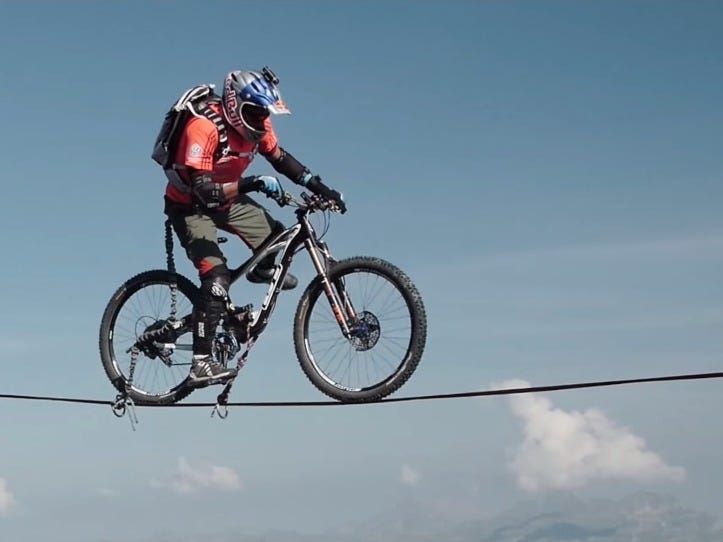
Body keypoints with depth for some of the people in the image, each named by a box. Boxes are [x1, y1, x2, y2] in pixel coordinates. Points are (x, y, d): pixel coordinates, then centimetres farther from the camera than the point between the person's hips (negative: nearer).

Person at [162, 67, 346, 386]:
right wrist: (252, 184, -50)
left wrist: (321, 189, -6)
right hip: (189, 206, -7)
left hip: (226, 199, 7)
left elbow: (280, 159, 3)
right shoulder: (204, 127, -34)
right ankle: (201, 364, -21)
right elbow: (203, 191, -40)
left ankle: (263, 271, 37)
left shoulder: (256, 124, -12)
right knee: (217, 277, -22)